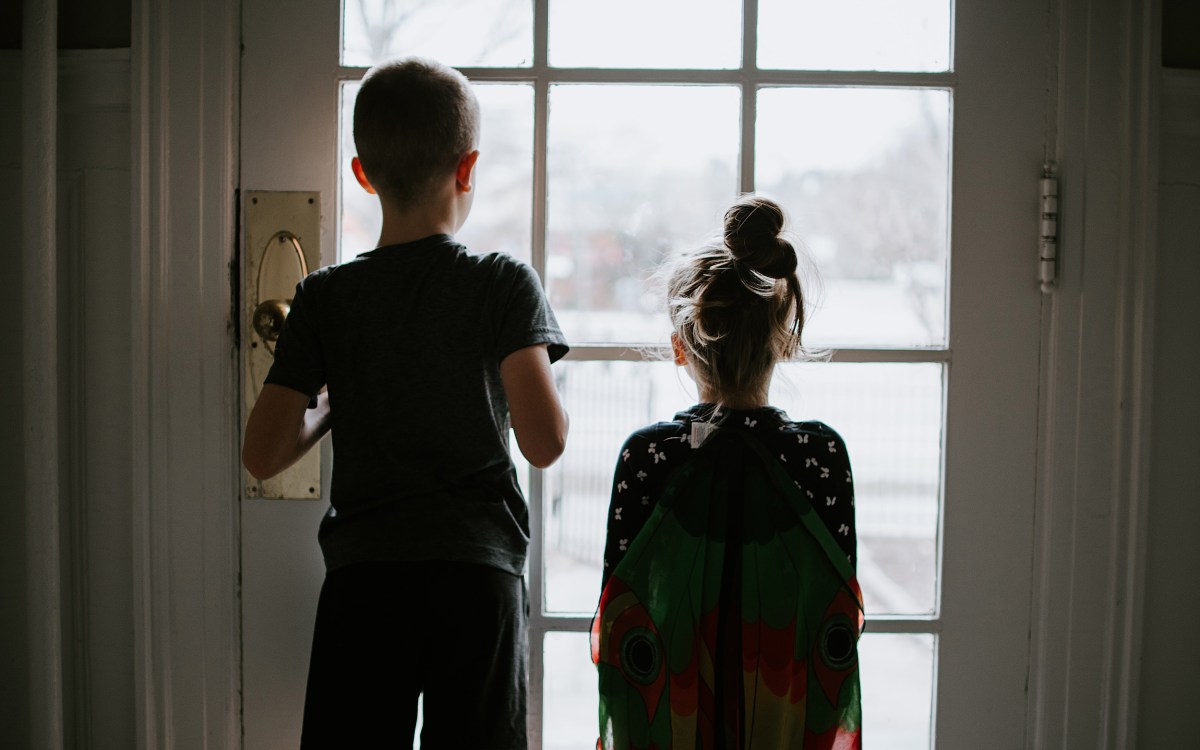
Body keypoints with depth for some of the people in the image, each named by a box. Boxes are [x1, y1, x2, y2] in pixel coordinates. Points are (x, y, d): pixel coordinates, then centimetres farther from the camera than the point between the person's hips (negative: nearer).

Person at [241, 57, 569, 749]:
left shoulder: (325, 297, 2)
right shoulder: (505, 284, -3)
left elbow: (263, 456, 0)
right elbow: (545, 443, -13)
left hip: (362, 575, 1)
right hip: (479, 572, -1)